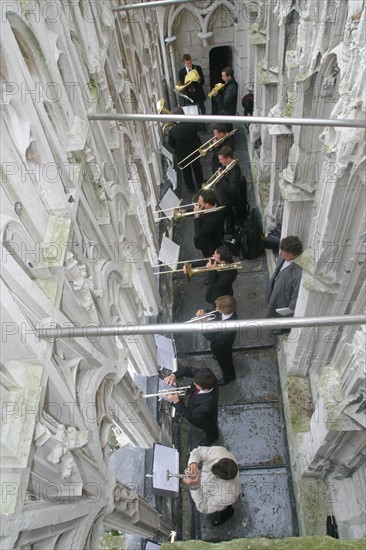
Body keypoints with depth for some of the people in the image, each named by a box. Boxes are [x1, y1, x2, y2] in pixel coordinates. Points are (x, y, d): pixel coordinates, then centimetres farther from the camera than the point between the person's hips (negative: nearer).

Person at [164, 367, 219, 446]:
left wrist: (176, 401, -39)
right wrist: (174, 375, -36)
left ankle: (212, 437, 64)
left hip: (204, 419, -6)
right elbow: (189, 370, -20)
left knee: (209, 429, 30)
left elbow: (190, 416, -34)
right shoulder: (206, 374, -35)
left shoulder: (208, 403, -49)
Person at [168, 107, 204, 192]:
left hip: (182, 154, -2)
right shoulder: (193, 123, -29)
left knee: (186, 170, 27)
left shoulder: (173, 131, -35)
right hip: (195, 151, 2)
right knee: (197, 167, 30)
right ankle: (200, 183, 53)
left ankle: (190, 187, 48)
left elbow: (171, 144, -16)